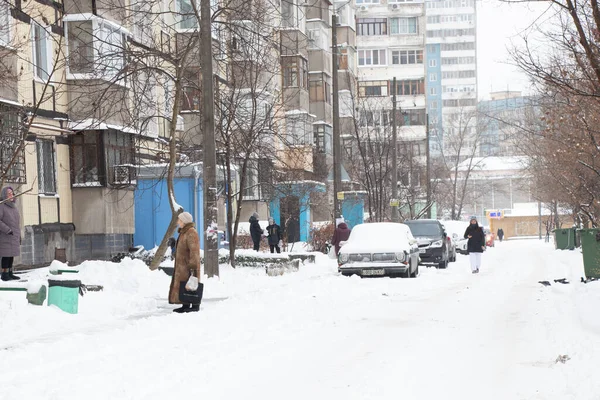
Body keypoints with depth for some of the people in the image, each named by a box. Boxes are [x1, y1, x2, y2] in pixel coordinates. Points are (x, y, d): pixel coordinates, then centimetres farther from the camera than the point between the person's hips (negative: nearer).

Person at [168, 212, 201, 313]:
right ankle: (185, 305, 13)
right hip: (182, 265, 10)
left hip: (189, 265, -10)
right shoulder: (184, 232, 16)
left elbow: (194, 250, -22)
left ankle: (195, 305, -5)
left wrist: (193, 266, -26)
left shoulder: (191, 232, -16)